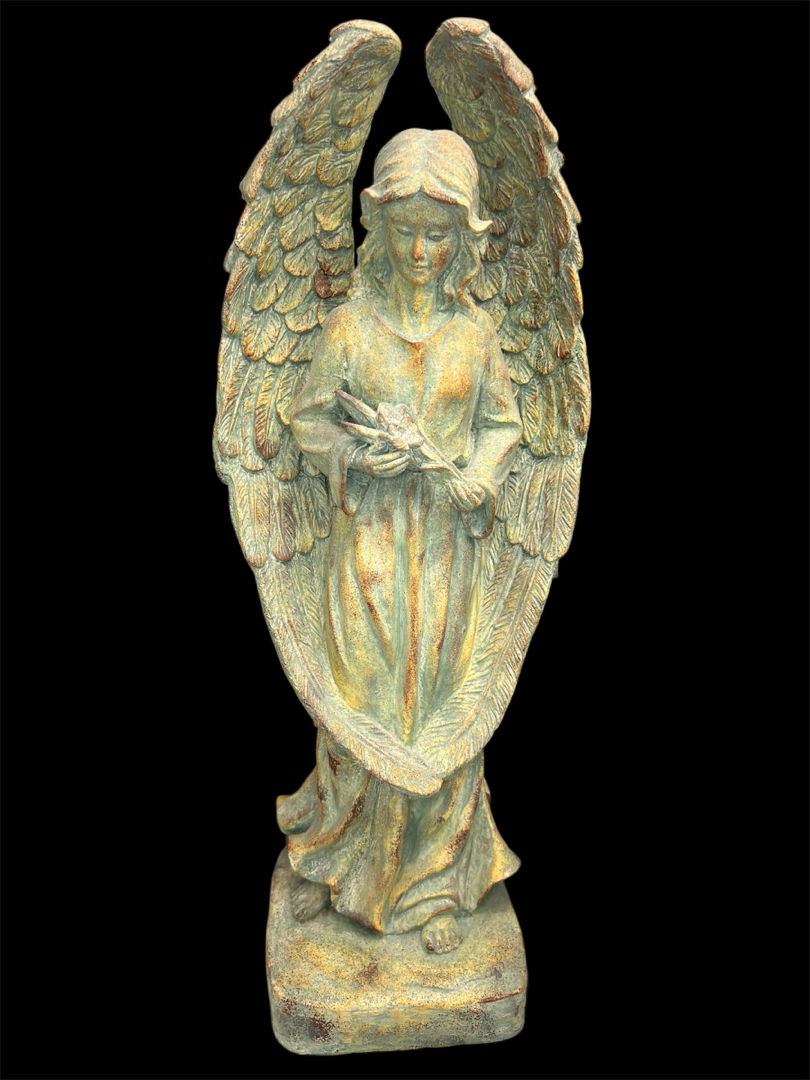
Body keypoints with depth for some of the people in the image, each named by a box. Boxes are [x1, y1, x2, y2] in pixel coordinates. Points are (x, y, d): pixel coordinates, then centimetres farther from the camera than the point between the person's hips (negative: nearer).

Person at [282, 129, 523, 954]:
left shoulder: (474, 331, 2)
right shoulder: (349, 326, -2)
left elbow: (503, 422, 9)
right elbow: (308, 420, 4)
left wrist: (477, 475, -11)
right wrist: (359, 454, -15)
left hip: (446, 543, 1)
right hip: (368, 538, -1)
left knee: (442, 699, 7)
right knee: (362, 699, 5)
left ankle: (436, 883, 27)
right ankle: (338, 861, 31)